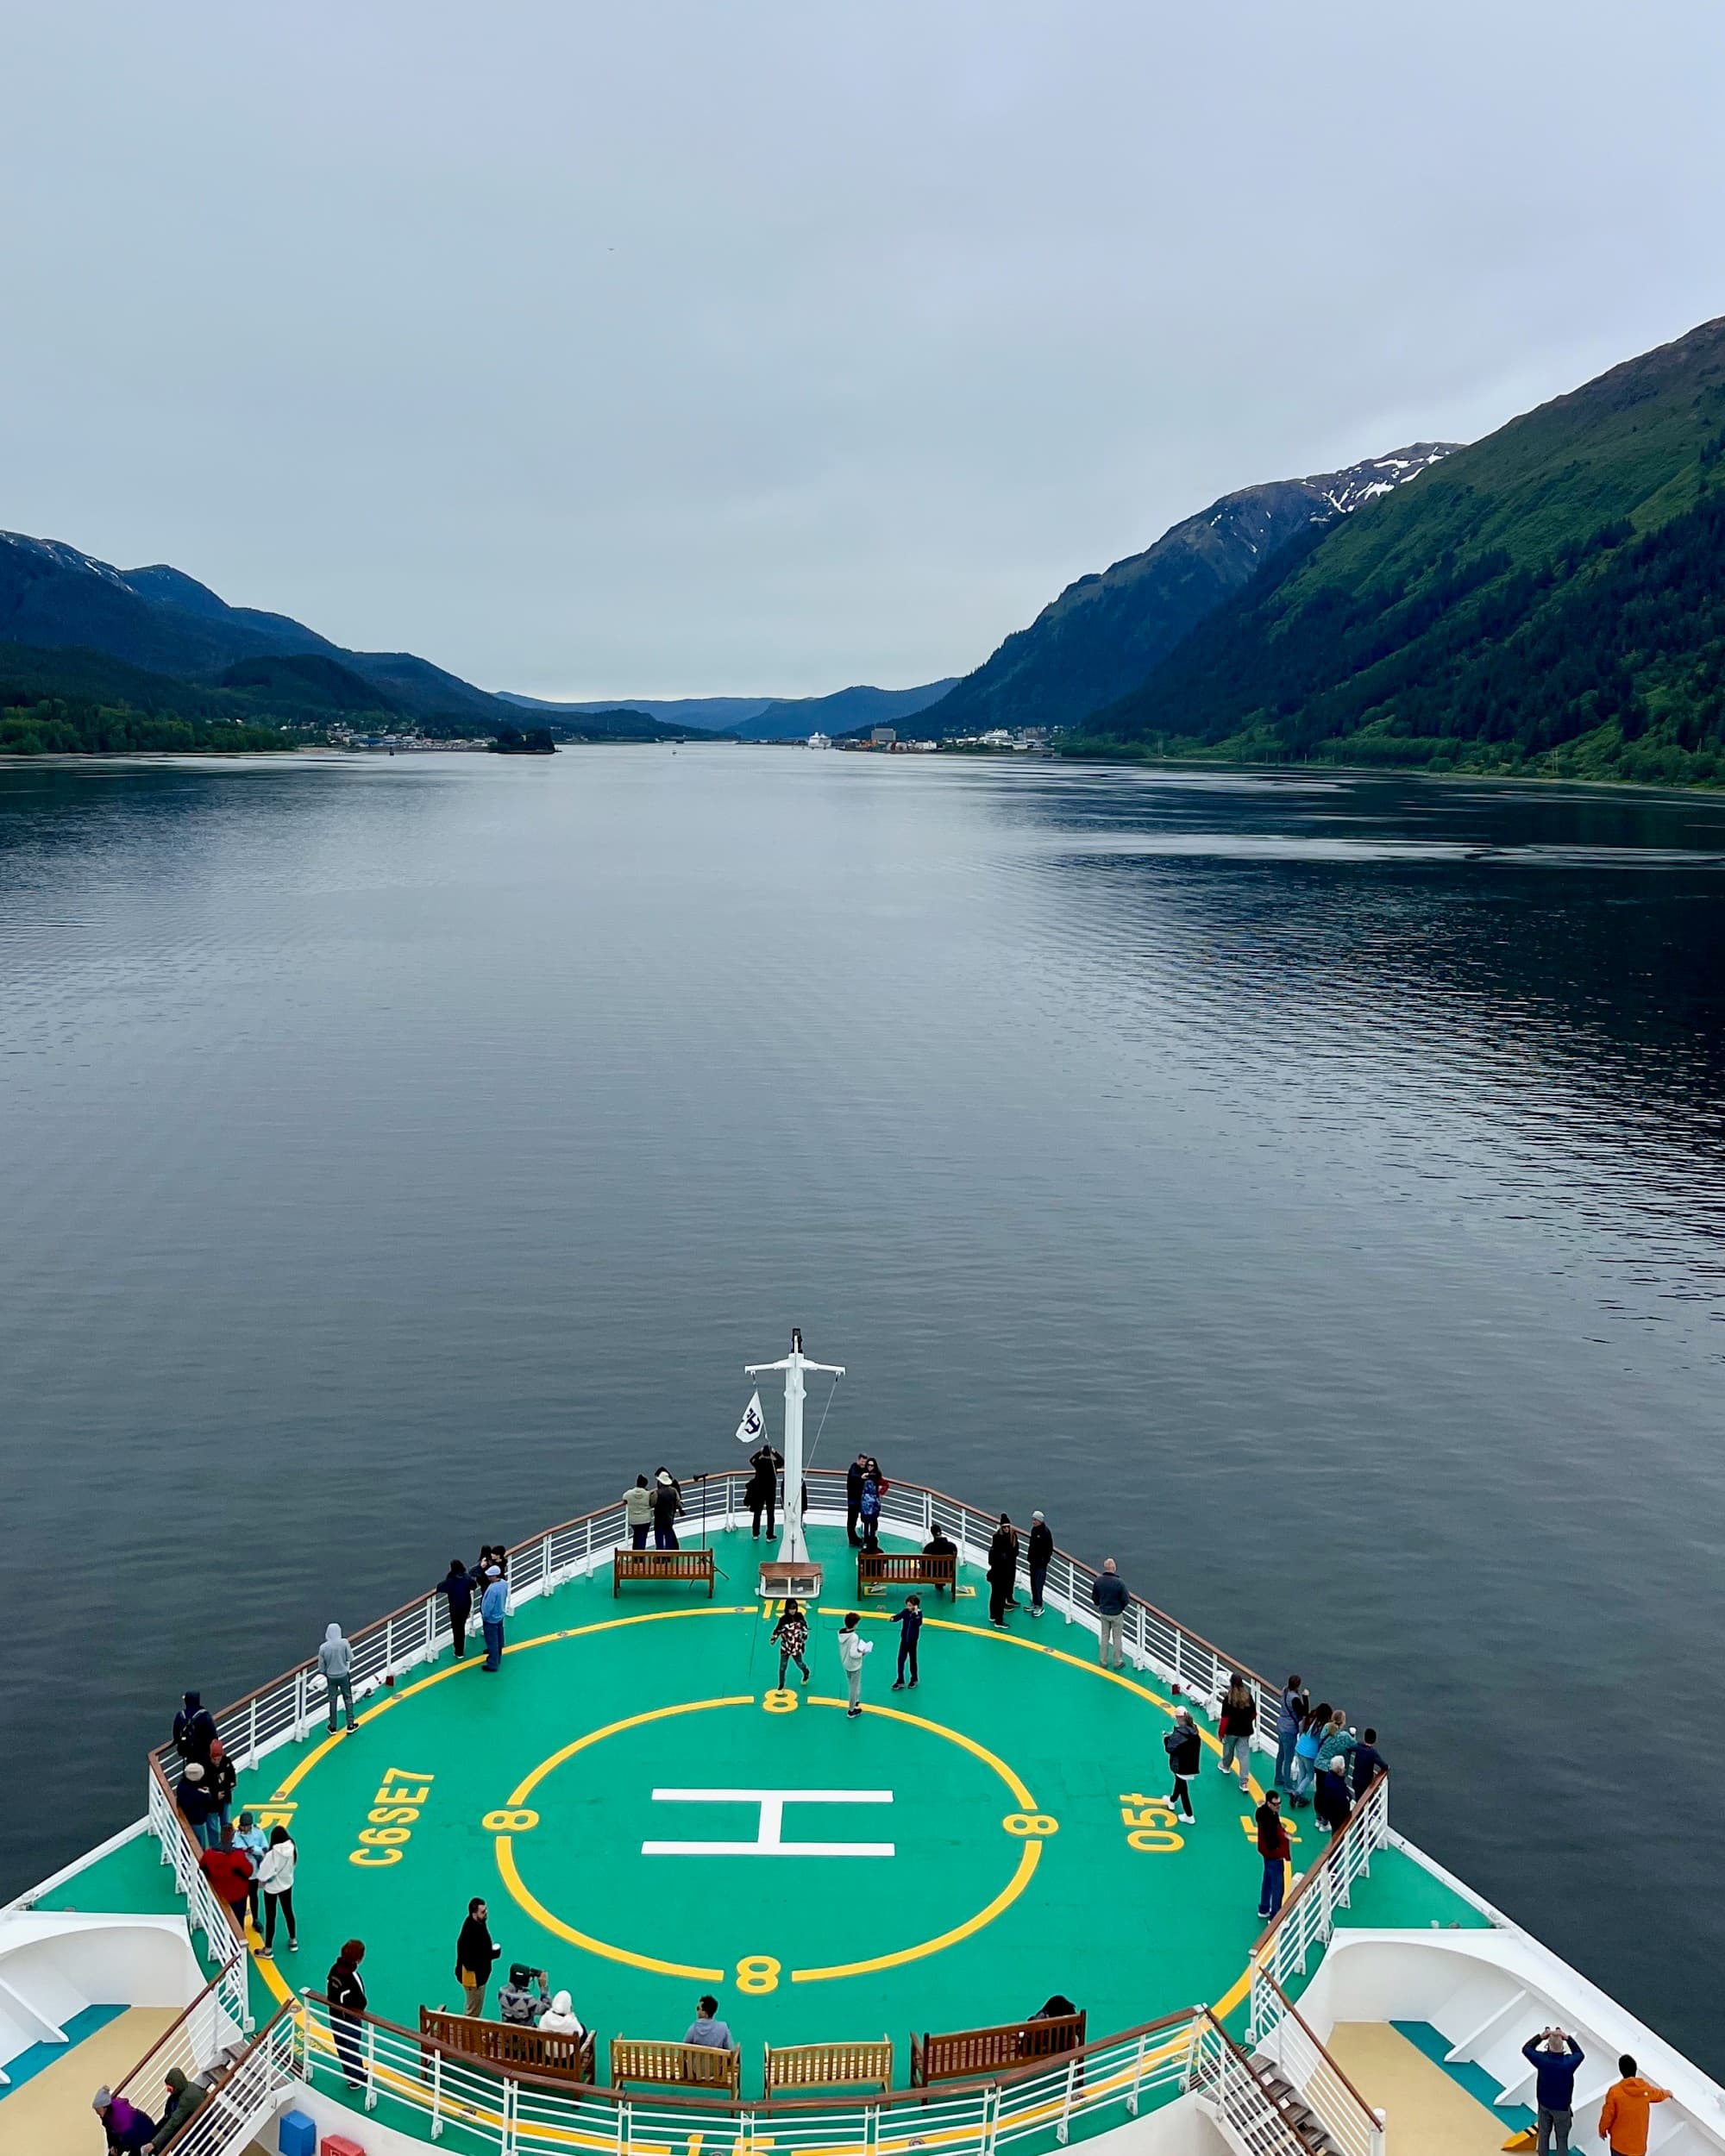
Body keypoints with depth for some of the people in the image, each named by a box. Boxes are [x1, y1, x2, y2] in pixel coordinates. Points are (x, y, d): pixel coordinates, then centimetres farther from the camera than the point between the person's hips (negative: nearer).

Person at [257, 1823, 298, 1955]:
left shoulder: (272, 1853, -32)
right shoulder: (292, 1848, -18)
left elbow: (264, 1872, -23)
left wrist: (261, 1881, -2)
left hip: (272, 1887, -5)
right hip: (287, 1884, 5)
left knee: (270, 1917, 11)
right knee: (288, 1911, 23)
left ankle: (268, 1948, 23)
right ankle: (293, 1941, 38)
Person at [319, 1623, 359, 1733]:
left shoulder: (323, 1647, -13)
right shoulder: (344, 1643, -18)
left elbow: (321, 1667, -5)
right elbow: (350, 1658, -9)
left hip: (331, 1677, 1)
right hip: (343, 1675, -1)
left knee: (332, 1701, 15)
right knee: (348, 1699, 15)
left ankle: (333, 1727, 24)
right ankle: (350, 1724, 22)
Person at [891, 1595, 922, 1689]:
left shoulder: (919, 1613, -13)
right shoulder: (905, 1611, -5)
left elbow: (919, 1624, -27)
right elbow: (898, 1617, -14)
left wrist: (916, 1614, -33)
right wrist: (893, 1619, -34)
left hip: (913, 1641, -3)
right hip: (904, 1639, 3)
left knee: (912, 1660, 11)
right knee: (901, 1660, 3)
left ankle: (914, 1680, 30)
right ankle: (900, 1681, 13)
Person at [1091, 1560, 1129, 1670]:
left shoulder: (1098, 1580, -14)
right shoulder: (1119, 1582, -26)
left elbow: (1094, 1598, -2)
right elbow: (1126, 1600, -17)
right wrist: (1121, 1607, 5)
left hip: (1103, 1613, 4)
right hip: (1116, 1614, -4)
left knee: (1105, 1637, 20)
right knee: (1117, 1638, 14)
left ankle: (1104, 1661, 31)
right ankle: (1117, 1662, 26)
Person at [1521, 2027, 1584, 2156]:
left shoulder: (1542, 2059, -21)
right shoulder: (1569, 2061, -24)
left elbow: (1526, 2049, -2)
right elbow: (1580, 2054, -1)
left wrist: (1540, 2036, -4)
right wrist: (1568, 2038, -4)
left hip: (1544, 2105, 2)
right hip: (1562, 2107, -2)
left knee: (1544, 2134, 20)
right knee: (1562, 2139, 10)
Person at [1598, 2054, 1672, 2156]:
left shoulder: (1614, 2091, -19)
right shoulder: (1646, 2088, -6)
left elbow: (1607, 2115, -11)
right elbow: (1659, 2095, 18)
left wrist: (1602, 2130, 9)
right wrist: (1668, 2093, 43)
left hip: (1619, 2141, -3)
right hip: (1639, 2142, 4)